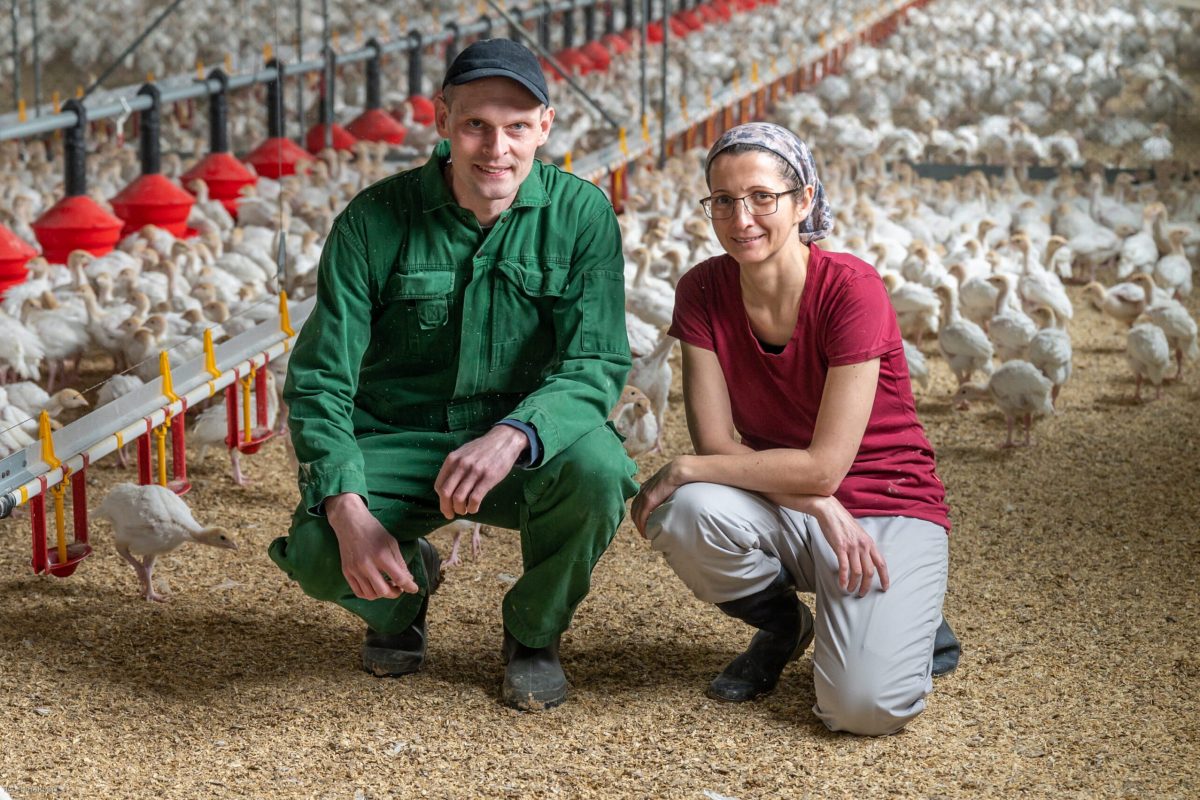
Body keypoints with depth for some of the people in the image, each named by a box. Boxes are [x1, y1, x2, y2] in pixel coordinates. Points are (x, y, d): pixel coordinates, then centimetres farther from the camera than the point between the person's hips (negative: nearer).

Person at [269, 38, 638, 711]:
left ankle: (535, 632, 0)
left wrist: (512, 435, -38)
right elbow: (319, 383, -10)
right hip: (395, 442, 0)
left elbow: (597, 366, -16)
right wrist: (348, 509, -28)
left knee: (597, 468, -34)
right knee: (319, 551, -29)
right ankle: (405, 584, 13)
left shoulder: (582, 215, -9)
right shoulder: (374, 221, -10)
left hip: (526, 451, 0)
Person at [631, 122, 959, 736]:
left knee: (865, 707, -28)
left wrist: (684, 470, -19)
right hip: (781, 510, 4)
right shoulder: (703, 290, -6)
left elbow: (824, 466, -22)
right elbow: (718, 442, -10)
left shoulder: (851, 289, -20)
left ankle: (901, 623, 10)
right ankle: (783, 626, 3)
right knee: (685, 515, -31)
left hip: (886, 507, -4)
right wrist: (822, 509, -23)